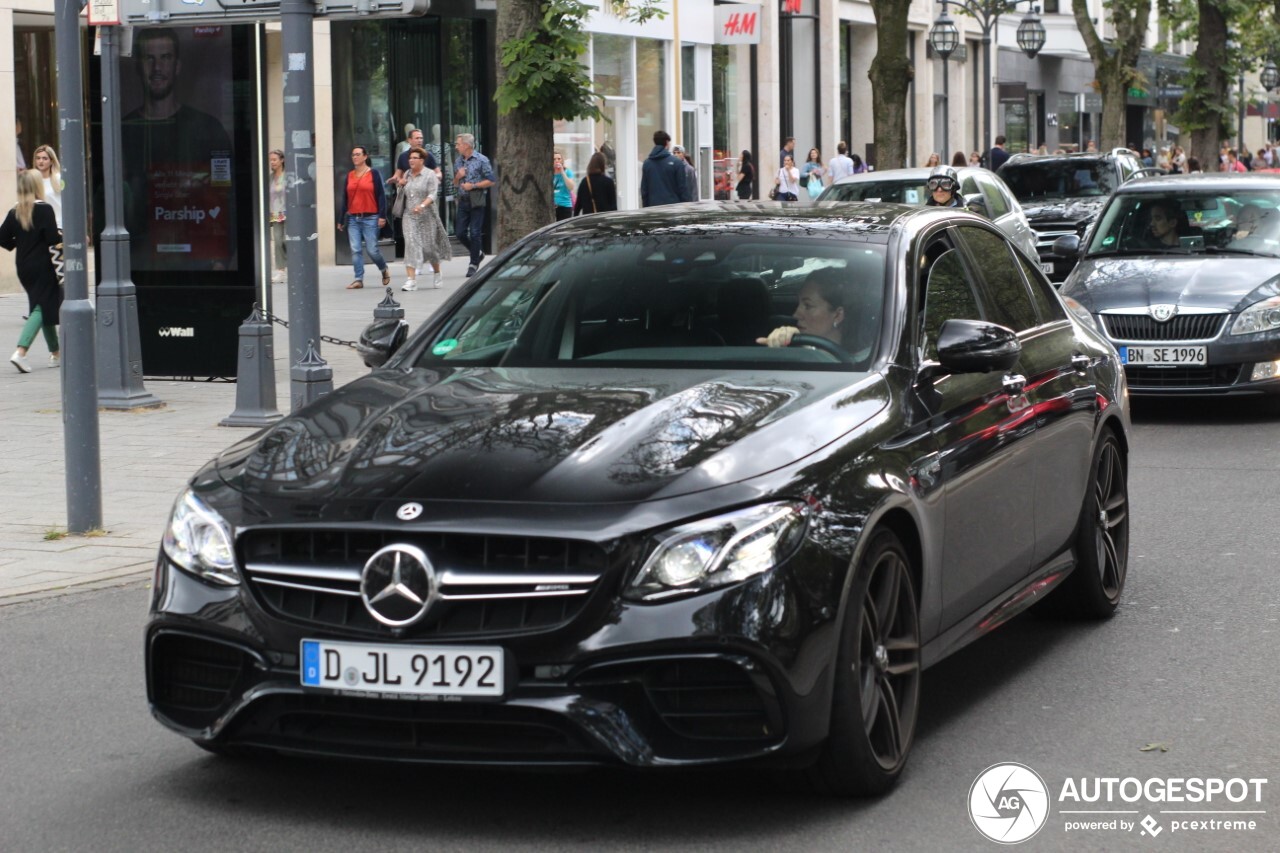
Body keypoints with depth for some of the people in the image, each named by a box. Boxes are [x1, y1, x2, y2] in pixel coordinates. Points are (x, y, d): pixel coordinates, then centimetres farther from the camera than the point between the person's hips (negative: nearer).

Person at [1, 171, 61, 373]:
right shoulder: (44, 210, -13)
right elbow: (53, 238, -18)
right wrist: (62, 236, 2)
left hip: (23, 267, 6)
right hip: (42, 266, -6)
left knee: (43, 306, 18)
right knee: (41, 308, -5)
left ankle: (55, 353, 26)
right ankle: (20, 352, -22)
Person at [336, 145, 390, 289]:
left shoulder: (373, 173, -1)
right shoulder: (349, 175, 11)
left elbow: (381, 195, -3)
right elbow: (345, 198, 14)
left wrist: (382, 215, -10)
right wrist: (341, 219, 13)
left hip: (370, 218, -4)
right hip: (353, 218, 4)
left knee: (372, 249, -4)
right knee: (355, 250, -2)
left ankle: (384, 269, 23)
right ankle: (358, 279, 1)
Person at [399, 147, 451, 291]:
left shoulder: (430, 174, -5)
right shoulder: (407, 174, 10)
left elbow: (432, 195, -15)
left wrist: (422, 205, -30)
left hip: (427, 215, -3)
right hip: (410, 216, 3)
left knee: (429, 246, 6)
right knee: (411, 244, -11)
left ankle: (437, 275, 30)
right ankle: (411, 279, -16)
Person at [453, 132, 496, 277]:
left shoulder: (481, 160, -5)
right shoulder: (458, 161, 13)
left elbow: (491, 181, -7)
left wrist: (473, 185, -13)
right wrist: (458, 176, -1)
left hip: (477, 201, -6)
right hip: (463, 200, 6)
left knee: (475, 233, -4)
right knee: (461, 233, 3)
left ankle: (474, 264, 4)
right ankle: (477, 254, 25)